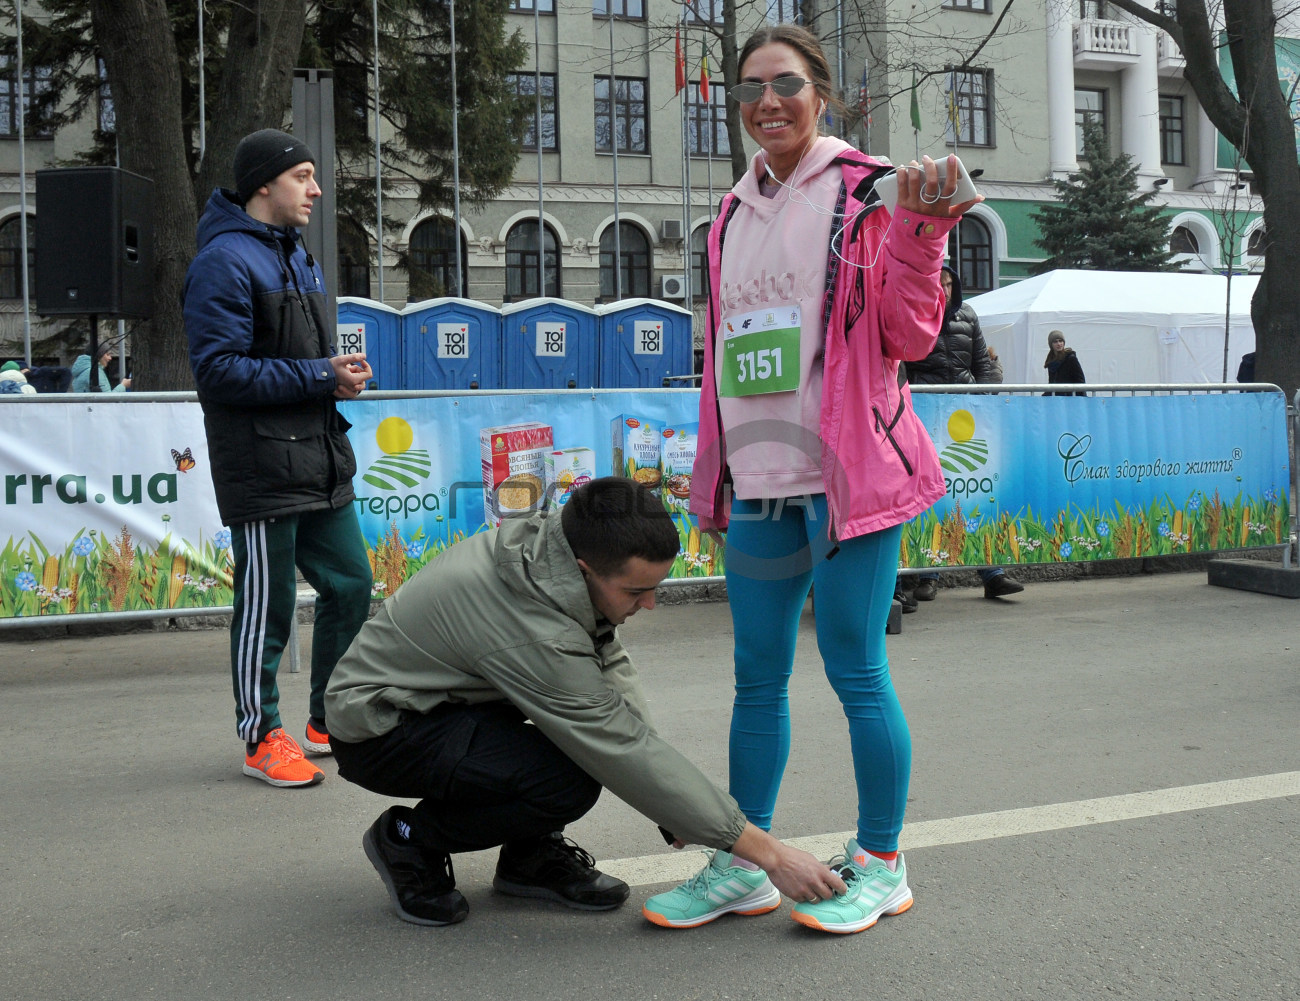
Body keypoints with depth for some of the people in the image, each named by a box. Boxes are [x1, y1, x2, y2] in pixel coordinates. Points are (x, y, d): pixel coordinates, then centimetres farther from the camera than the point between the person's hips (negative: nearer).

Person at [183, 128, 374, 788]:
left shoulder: (296, 256, 18)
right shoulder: (225, 261, -12)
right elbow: (218, 369, -18)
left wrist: (342, 374, 4)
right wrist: (319, 376, -18)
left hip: (320, 461, 9)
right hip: (262, 469, -9)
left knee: (351, 585, 12)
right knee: (267, 606, 0)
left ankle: (330, 721, 27)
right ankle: (262, 738, 16)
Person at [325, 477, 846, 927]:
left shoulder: (553, 538, -10)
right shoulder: (535, 634, -34)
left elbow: (610, 664, 1)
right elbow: (625, 753, -30)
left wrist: (675, 807, -9)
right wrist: (768, 852, -25)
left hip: (437, 694, 9)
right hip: (377, 728, -9)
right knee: (569, 782, -29)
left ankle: (532, 852, 6)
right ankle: (410, 841, -4)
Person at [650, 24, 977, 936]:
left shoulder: (865, 192, 0)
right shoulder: (734, 217, 17)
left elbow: (909, 336, -5)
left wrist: (919, 230, -17)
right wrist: (715, 473, 19)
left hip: (845, 473, -6)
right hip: (756, 481, 6)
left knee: (857, 671, -1)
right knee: (757, 679, 10)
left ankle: (880, 865, 16)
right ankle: (743, 861, 21)